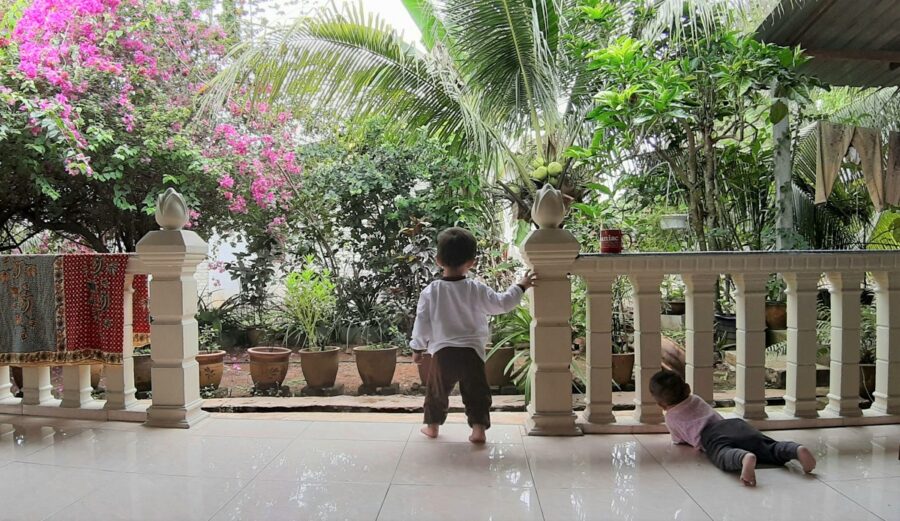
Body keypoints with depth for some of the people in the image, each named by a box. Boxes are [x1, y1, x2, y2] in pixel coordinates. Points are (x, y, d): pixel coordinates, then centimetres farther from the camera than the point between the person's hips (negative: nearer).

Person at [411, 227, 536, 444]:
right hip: (471, 351, -1)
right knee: (475, 392, 9)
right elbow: (502, 304, 5)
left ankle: (432, 425, 30)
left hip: (442, 352, 1)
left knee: (437, 390, 18)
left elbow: (422, 323, 0)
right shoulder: (477, 290, -4)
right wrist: (520, 287, 19)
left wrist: (417, 348, 13)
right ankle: (478, 428, 4)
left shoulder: (430, 292, -4)